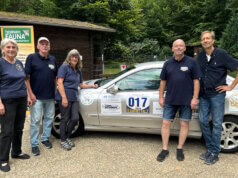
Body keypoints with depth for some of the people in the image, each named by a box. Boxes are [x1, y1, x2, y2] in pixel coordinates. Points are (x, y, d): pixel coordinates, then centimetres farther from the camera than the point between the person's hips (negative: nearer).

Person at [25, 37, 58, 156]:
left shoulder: (52, 59, 10)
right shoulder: (32, 58, -4)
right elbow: (27, 77, -7)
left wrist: (55, 91, 8)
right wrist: (31, 94, -13)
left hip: (50, 96, 5)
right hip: (37, 96, -5)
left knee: (49, 118, 13)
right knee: (36, 120, 1)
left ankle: (45, 138, 31)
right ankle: (34, 144, 13)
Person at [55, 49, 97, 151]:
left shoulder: (78, 71, 19)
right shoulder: (64, 67, -3)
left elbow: (81, 85, 29)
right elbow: (60, 83, -13)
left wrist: (92, 86, 24)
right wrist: (64, 97, -20)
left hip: (74, 97, 7)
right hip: (65, 97, -7)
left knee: (75, 118, 4)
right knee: (65, 119, 0)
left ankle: (67, 137, 24)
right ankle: (63, 140, 15)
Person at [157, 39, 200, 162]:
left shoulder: (191, 62, -1)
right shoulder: (168, 63, 7)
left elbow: (196, 81, -3)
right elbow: (163, 81, 10)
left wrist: (195, 98, -9)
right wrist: (161, 97, 6)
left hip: (186, 101, -2)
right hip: (170, 100, 2)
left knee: (184, 124, 6)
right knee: (165, 123, 3)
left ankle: (180, 149, 22)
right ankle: (165, 149, 16)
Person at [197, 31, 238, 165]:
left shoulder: (222, 54, -9)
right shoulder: (200, 57, 6)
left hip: (217, 94, -5)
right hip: (203, 95, 5)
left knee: (217, 124, 2)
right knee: (203, 121, 8)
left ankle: (215, 153, 13)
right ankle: (210, 149, 23)